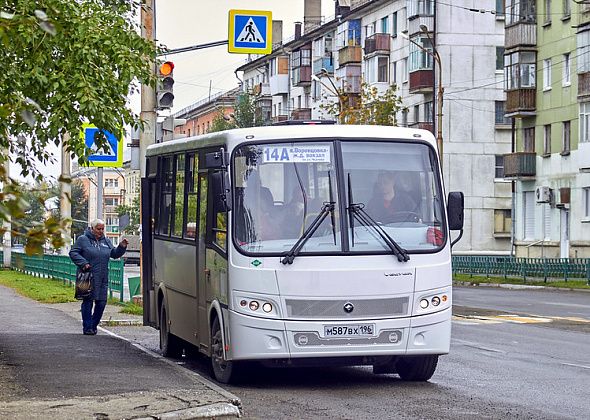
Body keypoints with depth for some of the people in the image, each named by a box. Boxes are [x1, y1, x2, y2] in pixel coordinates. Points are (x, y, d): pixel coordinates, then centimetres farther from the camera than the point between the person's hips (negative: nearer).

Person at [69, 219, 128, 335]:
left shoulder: (106, 241, 16)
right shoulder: (82, 239, 0)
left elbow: (114, 254, 20)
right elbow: (73, 253, -2)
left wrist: (122, 247, 2)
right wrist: (83, 263, -15)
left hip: (102, 279, 5)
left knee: (101, 303, 4)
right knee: (88, 302, -3)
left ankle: (94, 325, 19)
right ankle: (87, 327, 4)